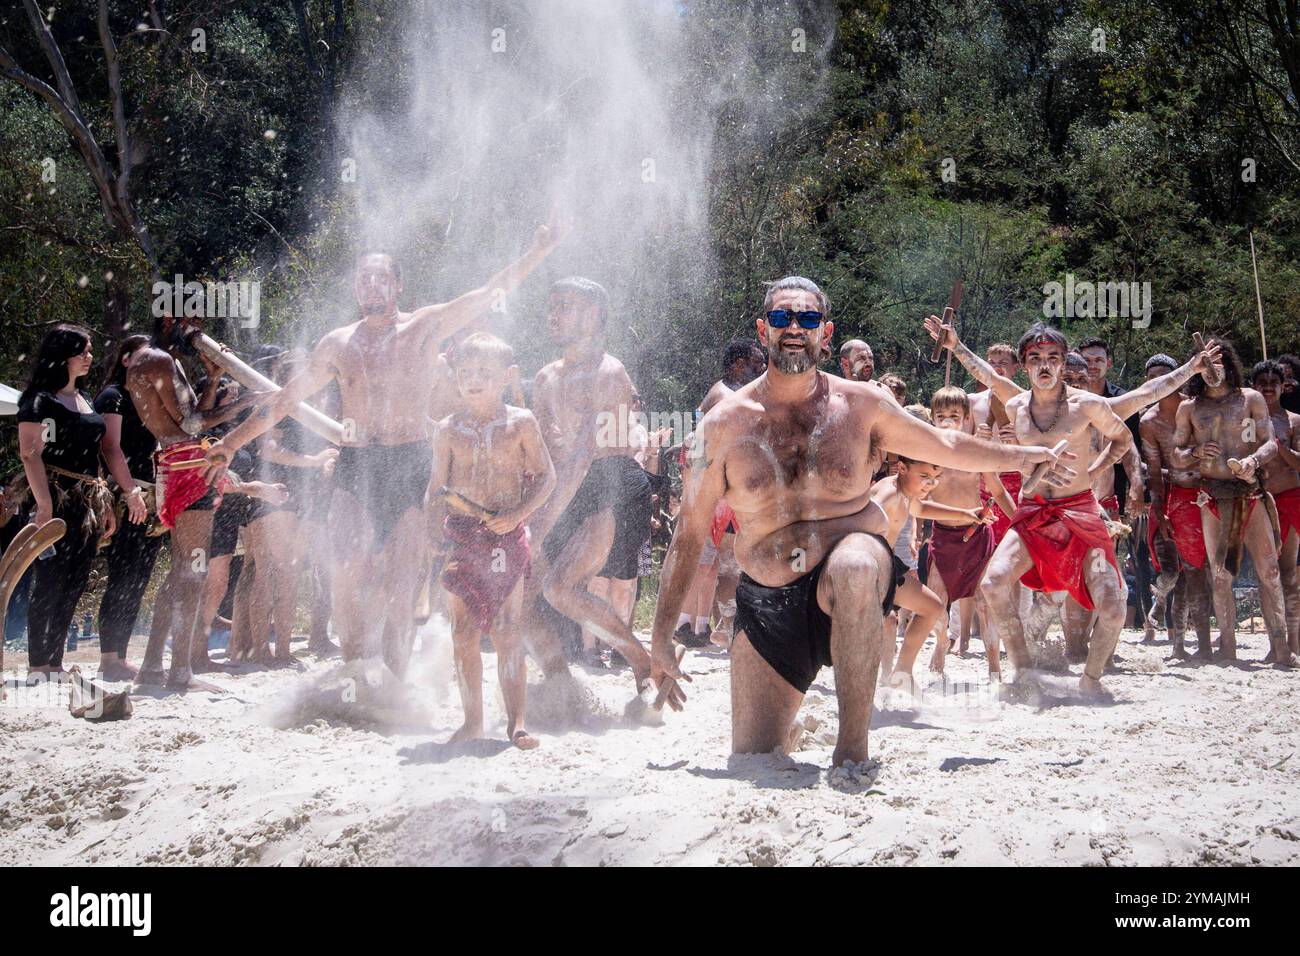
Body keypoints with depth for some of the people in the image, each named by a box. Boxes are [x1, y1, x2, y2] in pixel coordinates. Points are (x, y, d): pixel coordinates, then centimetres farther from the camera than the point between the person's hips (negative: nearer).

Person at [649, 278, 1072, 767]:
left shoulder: (859, 404, 0)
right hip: (766, 606, 1)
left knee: (854, 565, -40)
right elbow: (690, 532, 4)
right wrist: (661, 636, 3)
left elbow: (945, 445, 17)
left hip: (849, 570, -1)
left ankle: (853, 745, -30)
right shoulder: (725, 424, -2)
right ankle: (791, 722, 35)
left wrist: (1025, 455, 25)